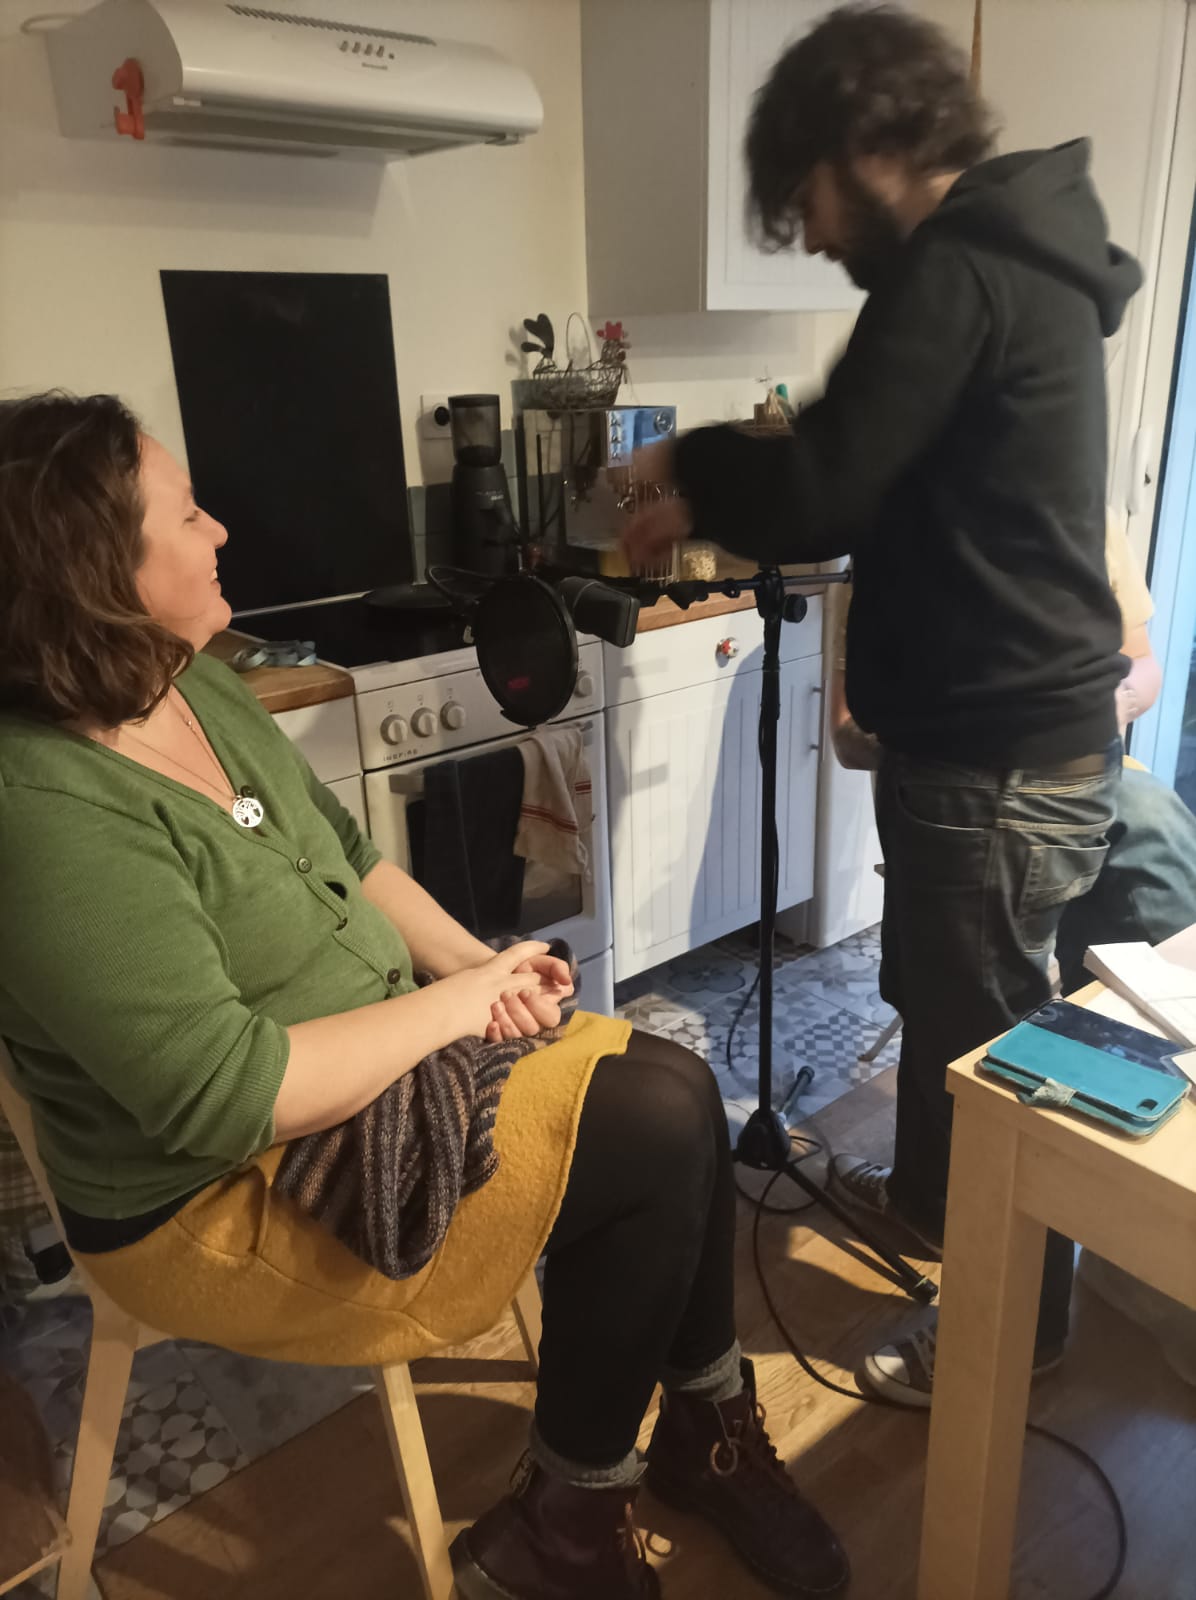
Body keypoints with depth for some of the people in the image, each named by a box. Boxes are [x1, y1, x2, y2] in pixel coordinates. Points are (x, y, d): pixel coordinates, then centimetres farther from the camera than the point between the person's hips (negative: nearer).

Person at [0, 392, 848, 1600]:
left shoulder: (195, 687, 0)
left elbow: (347, 857, 10)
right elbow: (230, 1096, -30)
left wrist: (475, 962, -5)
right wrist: (453, 1003, -19)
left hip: (385, 1054, 8)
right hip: (232, 1195, -8)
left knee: (677, 1083, -3)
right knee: (658, 1133, -14)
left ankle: (709, 1427, 18)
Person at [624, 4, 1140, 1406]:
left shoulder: (955, 273, -17)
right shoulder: (1015, 264, 15)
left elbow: (820, 484, -22)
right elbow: (888, 489, 17)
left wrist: (695, 466, -2)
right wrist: (718, 514, 10)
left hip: (1001, 755, -10)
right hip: (1009, 724, 10)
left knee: (984, 1033, 6)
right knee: (933, 992, 24)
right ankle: (926, 1200, 47)